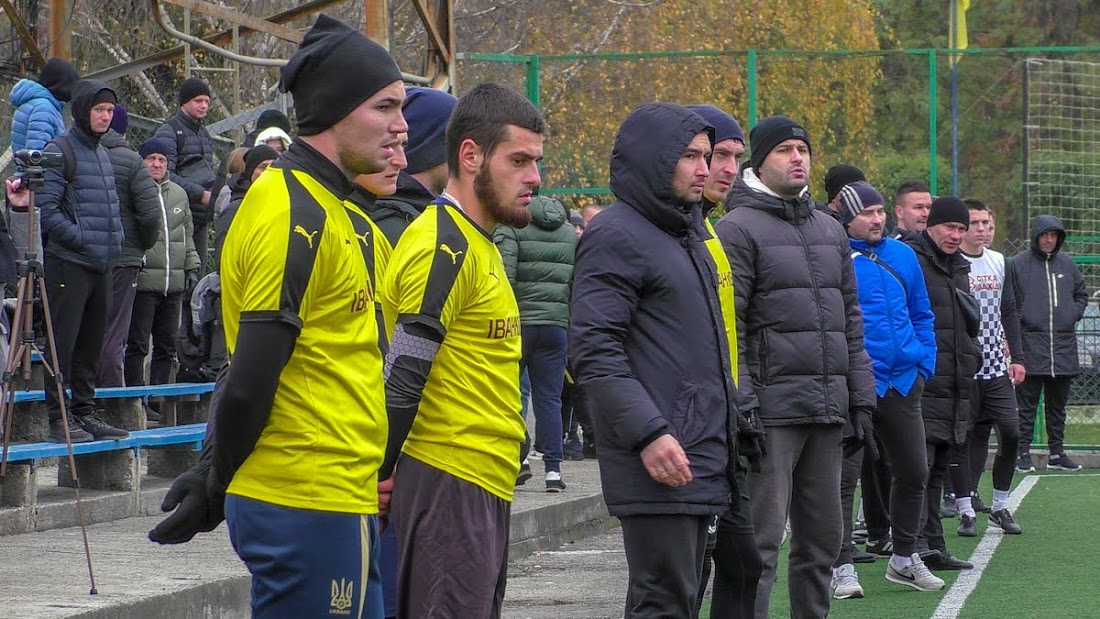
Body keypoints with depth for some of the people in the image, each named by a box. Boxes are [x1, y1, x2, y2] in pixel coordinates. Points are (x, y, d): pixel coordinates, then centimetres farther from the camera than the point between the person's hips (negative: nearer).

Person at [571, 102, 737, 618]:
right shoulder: (617, 236, -9)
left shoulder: (691, 235, 21)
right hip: (658, 461, -9)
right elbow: (593, 349, -18)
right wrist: (648, 434, -24)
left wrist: (723, 434, 21)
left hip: (703, 460, 9)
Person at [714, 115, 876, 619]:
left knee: (822, 537, 11)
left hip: (828, 408, 7)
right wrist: (741, 403, -17)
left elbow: (850, 321, 21)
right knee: (760, 539, -9)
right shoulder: (738, 228, -4)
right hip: (771, 407, -7)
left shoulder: (831, 231, 19)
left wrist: (861, 398, 15)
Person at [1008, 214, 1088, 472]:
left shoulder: (1067, 264, 13)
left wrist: (1073, 315, 7)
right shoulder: (1018, 264, -1)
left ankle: (1057, 452, 16)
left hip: (1064, 346, 5)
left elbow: (1081, 294, 23)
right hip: (1030, 347, -4)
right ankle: (1023, 453, -1)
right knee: (1027, 403, -4)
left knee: (1058, 404, 10)